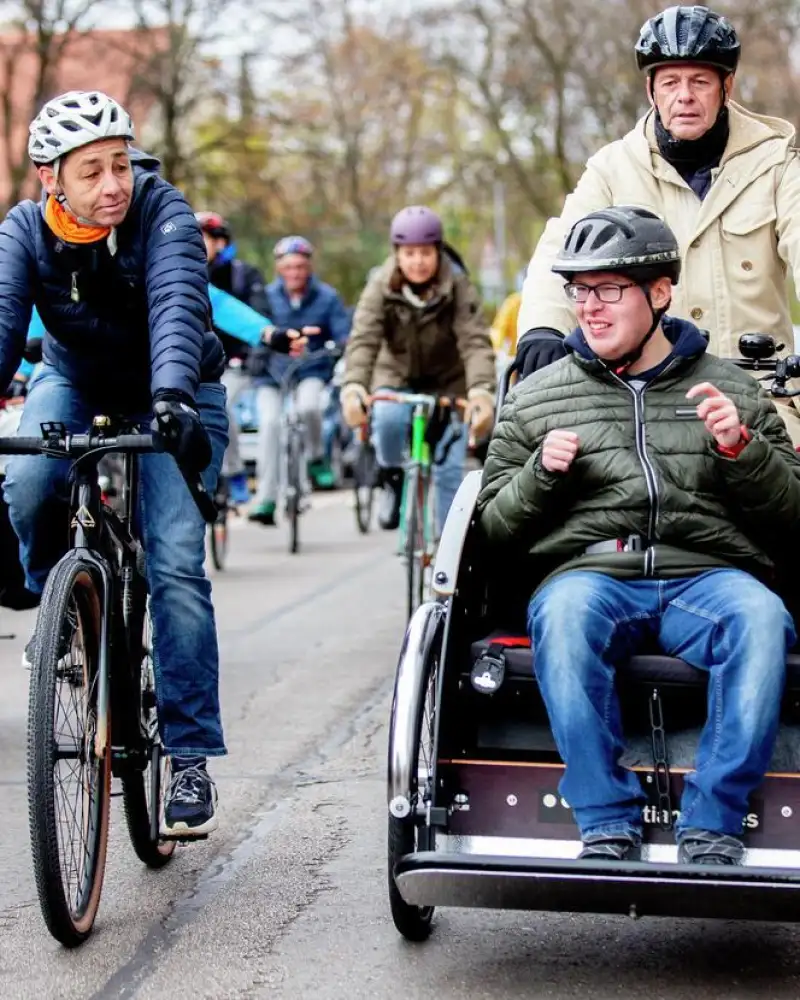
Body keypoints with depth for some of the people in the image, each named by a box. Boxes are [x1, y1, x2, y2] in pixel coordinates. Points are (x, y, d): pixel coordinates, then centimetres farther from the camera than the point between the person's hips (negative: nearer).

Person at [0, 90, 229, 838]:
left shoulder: (162, 214, -24)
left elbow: (176, 306, -39)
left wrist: (173, 399, -58)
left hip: (168, 397, -2)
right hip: (76, 384, 2)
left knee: (175, 563, -16)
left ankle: (189, 755, -8)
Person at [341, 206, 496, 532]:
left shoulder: (458, 289, -21)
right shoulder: (381, 289, -19)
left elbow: (475, 341, -32)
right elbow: (363, 340, -30)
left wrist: (481, 388, -52)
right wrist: (353, 386, -50)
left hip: (447, 383, 0)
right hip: (397, 378, 0)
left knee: (450, 469, -7)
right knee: (388, 419, -32)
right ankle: (392, 478, -2)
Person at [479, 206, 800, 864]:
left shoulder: (732, 390, 17)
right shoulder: (536, 397, 18)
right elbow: (496, 525, 18)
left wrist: (741, 447, -5)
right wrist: (542, 472, -2)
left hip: (709, 576, 0)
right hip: (589, 570, 0)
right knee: (563, 613, -36)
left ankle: (712, 826, -28)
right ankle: (607, 826, -28)